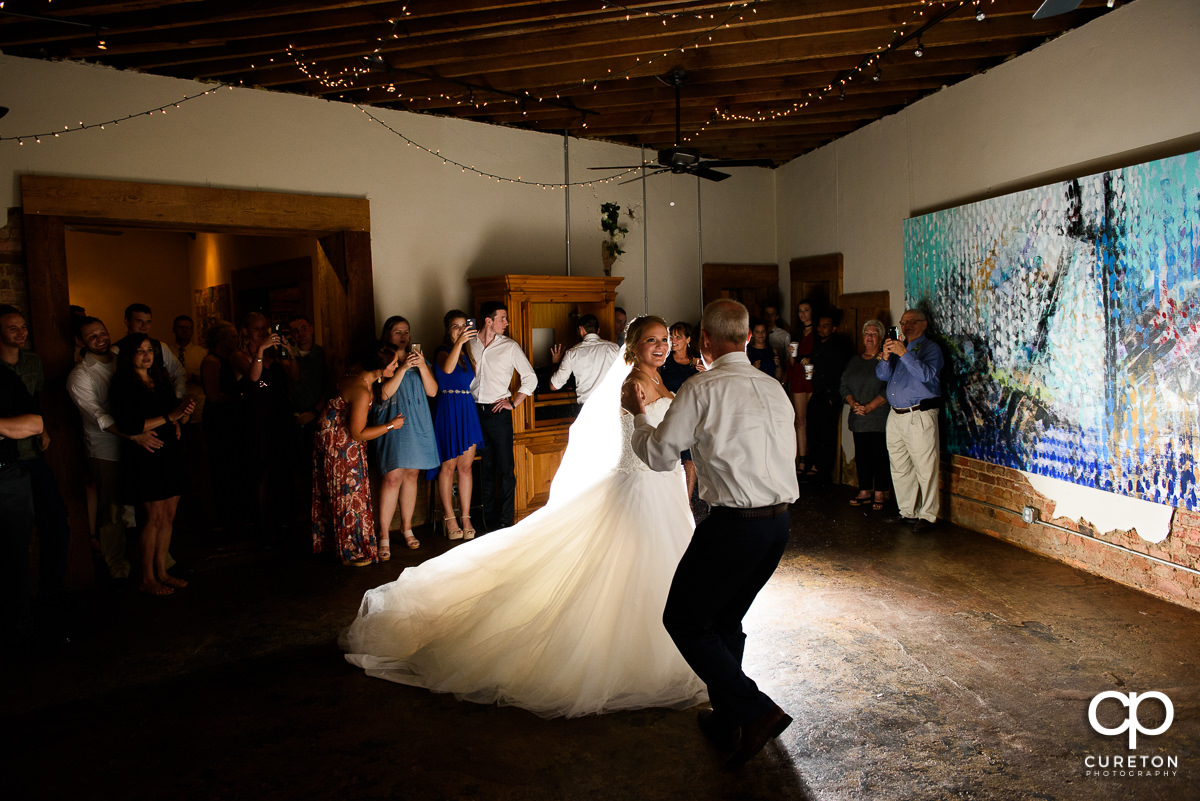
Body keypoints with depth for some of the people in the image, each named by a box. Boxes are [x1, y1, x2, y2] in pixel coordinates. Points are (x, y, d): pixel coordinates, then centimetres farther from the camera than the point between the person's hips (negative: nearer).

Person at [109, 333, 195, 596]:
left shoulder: (161, 380, 14)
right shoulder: (123, 386, -7)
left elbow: (178, 418, 17)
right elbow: (128, 426, -18)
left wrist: (184, 412, -7)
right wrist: (168, 417, -17)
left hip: (170, 454, 6)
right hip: (145, 457, -6)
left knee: (169, 515, 7)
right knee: (155, 517, -5)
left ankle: (161, 572, 17)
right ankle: (147, 579, 6)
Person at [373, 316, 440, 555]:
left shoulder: (418, 358, 14)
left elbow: (432, 391, 4)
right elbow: (384, 393, -12)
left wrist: (422, 366, -10)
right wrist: (403, 368, -19)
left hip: (417, 424, 5)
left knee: (412, 474, 8)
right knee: (392, 477, -12)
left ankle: (407, 528, 20)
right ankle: (383, 536, -7)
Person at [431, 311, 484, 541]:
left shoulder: (467, 352, 14)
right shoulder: (443, 352, -7)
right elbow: (447, 368, -33)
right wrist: (459, 342, -40)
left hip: (467, 410, 6)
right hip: (448, 410, -6)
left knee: (465, 466, 7)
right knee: (448, 466, 3)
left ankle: (466, 518, 13)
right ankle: (450, 518, 13)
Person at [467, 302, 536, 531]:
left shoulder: (509, 346, 3)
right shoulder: (470, 344, 7)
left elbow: (530, 378, 5)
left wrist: (513, 402, -2)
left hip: (498, 412, -2)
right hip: (474, 411, 2)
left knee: (505, 468, -3)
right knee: (484, 467, 10)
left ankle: (505, 520, 4)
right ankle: (488, 519, 19)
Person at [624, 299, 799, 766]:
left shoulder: (702, 389, -10)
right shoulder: (774, 389, 11)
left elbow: (657, 454, -5)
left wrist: (639, 413, 14)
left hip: (734, 524, -7)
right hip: (779, 521, 8)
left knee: (683, 619, 8)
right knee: (727, 619, 23)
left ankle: (756, 711, 2)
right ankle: (726, 722, 34)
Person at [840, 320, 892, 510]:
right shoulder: (853, 362, 16)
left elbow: (889, 390, -11)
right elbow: (843, 386, 12)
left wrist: (869, 407, -16)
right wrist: (853, 403, -5)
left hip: (879, 418, -5)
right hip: (858, 419, 5)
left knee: (880, 456, -3)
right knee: (861, 456, 8)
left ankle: (879, 495, 4)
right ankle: (864, 492, 16)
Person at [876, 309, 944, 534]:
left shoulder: (931, 348, -1)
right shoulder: (898, 346, 18)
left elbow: (927, 374, -19)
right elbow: (882, 375, 9)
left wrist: (904, 354, -26)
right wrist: (885, 357, -10)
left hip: (919, 416, -7)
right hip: (896, 415, 7)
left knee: (925, 468, -5)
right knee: (899, 467, 12)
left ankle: (927, 515, 3)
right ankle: (907, 512, 22)